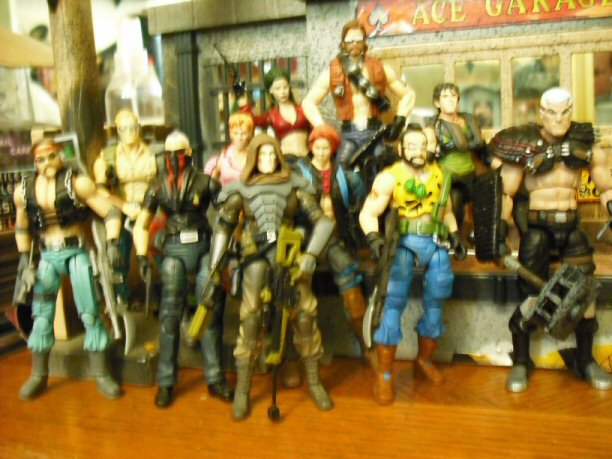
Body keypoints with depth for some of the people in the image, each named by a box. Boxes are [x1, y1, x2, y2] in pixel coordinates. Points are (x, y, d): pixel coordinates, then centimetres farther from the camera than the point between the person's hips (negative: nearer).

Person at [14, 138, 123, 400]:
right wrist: (24, 256, 10)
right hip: (47, 256, 4)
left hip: (77, 252, -4)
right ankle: (38, 375, 23)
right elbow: (21, 226, 18)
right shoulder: (23, 190, 2)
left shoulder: (77, 183, -11)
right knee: (42, 316, 8)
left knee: (90, 313, -2)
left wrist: (112, 243, -23)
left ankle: (100, 374, 8)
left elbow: (110, 213, -12)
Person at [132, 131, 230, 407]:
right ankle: (166, 382, 10)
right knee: (170, 315, 0)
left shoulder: (205, 182, -1)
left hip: (204, 248, 0)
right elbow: (141, 225, 6)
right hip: (174, 252, 1)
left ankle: (215, 378, 12)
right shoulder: (158, 187, 4)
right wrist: (142, 256, -5)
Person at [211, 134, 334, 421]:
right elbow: (223, 228, 7)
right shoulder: (240, 190, 5)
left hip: (289, 256, 1)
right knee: (250, 320, -7)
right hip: (256, 258, -1)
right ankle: (242, 390, 8)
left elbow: (322, 220, 0)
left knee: (305, 316, -2)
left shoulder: (293, 186, 5)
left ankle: (314, 381, 18)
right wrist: (214, 269, 2)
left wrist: (310, 255, -12)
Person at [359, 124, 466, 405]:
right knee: (394, 302, -11)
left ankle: (424, 361, 30)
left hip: (435, 243, 5)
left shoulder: (440, 176, 11)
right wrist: (374, 238, -29)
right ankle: (384, 374, -1)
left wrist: (455, 236, 11)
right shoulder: (390, 177, -6)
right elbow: (368, 213, -11)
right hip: (403, 242, -5)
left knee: (435, 302, 9)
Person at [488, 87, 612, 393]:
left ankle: (586, 361, 21)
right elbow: (506, 192, -4)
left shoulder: (586, 143, 3)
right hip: (537, 226, -3)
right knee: (530, 295, -5)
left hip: (571, 225, 3)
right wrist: (500, 231, -13)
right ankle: (520, 363, 10)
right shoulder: (525, 144, -6)